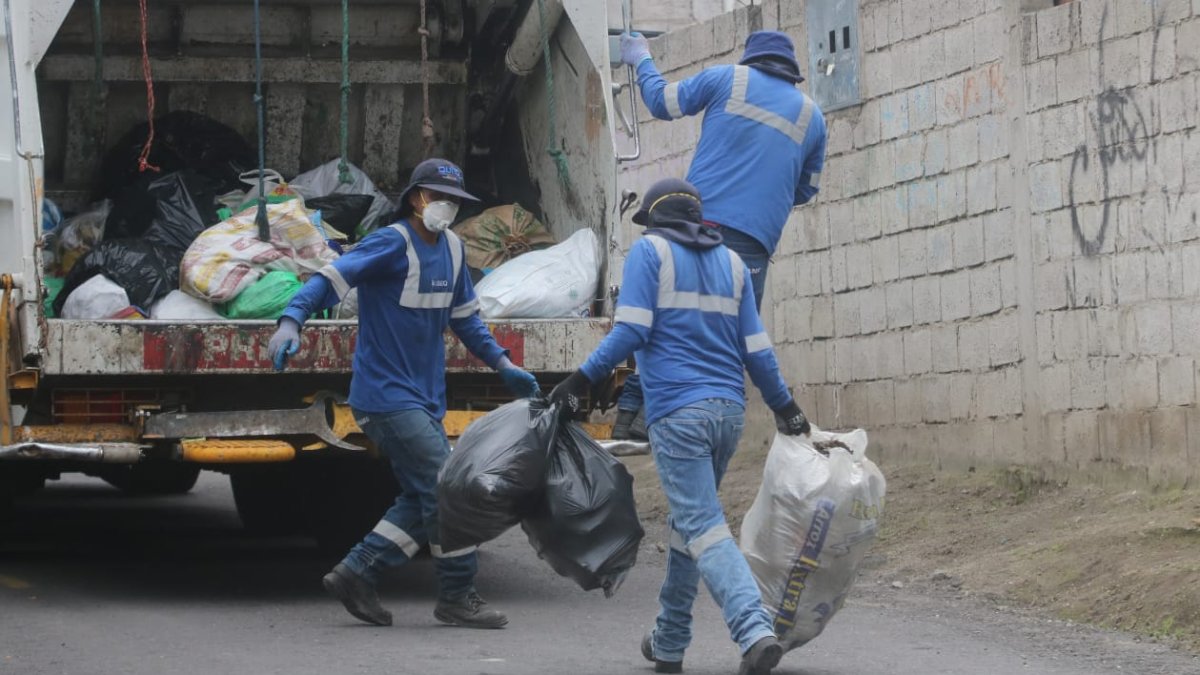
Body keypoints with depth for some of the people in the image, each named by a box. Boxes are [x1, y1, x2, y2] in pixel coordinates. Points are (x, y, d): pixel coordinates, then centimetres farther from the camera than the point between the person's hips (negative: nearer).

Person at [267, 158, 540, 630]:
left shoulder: (452, 249, 12)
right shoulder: (393, 245, -13)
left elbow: (465, 317, 24)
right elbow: (332, 277, -22)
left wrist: (503, 365, 20)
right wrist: (291, 320, -37)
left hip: (424, 398, 9)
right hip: (387, 394, -9)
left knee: (423, 501, 8)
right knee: (444, 489, -10)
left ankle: (356, 574, 15)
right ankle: (457, 597, 0)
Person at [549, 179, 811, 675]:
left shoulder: (649, 251, 2)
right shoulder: (731, 262, 16)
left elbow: (631, 331, -10)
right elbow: (756, 350, 13)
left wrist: (582, 379, -4)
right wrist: (784, 405, 25)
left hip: (678, 414, -6)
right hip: (729, 411, 6)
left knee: (703, 529, -11)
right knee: (689, 522, 19)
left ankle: (755, 633, -29)